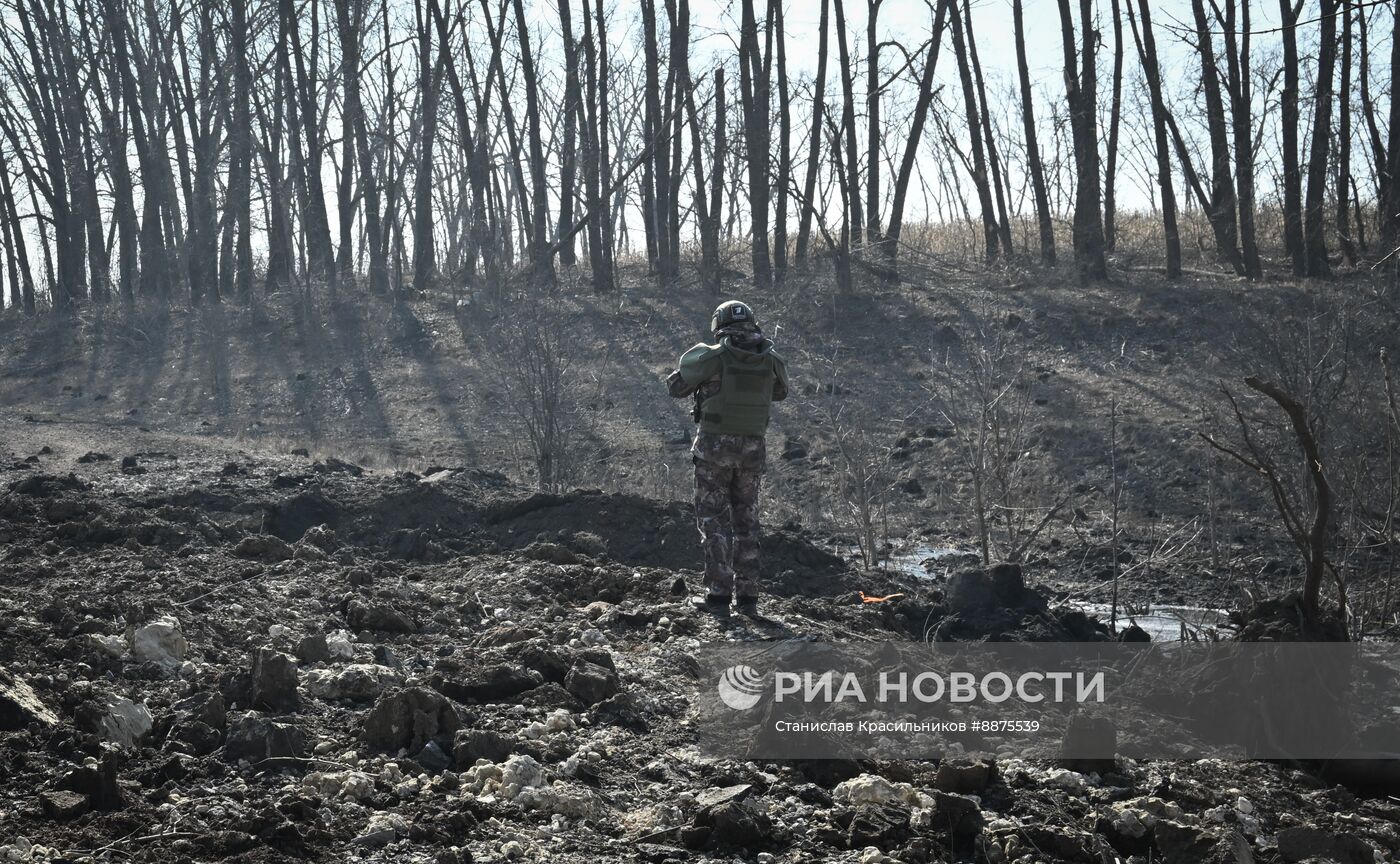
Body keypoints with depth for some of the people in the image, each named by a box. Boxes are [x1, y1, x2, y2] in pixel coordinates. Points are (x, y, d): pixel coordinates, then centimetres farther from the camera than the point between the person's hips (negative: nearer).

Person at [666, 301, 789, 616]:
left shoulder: (711, 357, -12)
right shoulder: (772, 361, 0)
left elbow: (676, 386, 0)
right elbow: (780, 392, 20)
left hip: (715, 446, -4)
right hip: (752, 448, 4)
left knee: (714, 520, 2)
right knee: (746, 521, 13)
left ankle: (719, 594, -3)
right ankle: (747, 595, 12)